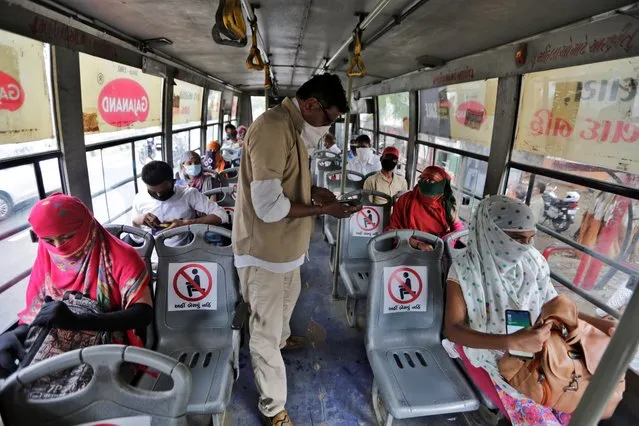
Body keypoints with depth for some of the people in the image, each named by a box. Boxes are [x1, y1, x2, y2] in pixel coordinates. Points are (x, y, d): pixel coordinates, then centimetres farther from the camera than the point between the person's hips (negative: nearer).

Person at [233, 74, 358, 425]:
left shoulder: (292, 126, 7)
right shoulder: (272, 128, -27)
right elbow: (270, 206, -31)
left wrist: (313, 191, 1)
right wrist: (323, 209, -21)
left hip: (284, 244, 10)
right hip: (265, 248, -10)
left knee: (288, 297, 33)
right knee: (266, 331, 6)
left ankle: (282, 337, 63)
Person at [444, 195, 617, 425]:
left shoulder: (533, 261, -6)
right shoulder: (465, 269, -21)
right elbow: (452, 329, -25)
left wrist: (600, 324, -9)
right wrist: (511, 342, -36)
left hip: (532, 348, 5)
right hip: (486, 350, -5)